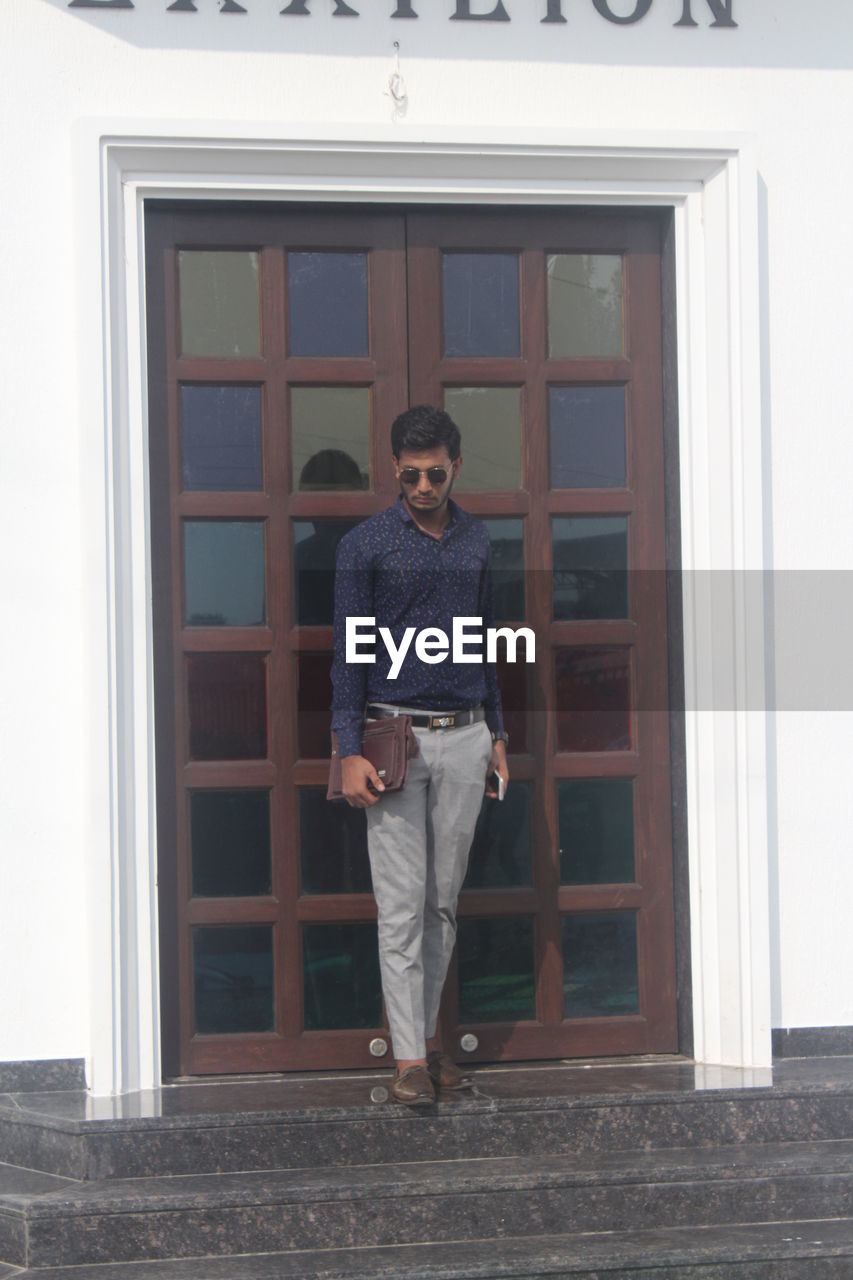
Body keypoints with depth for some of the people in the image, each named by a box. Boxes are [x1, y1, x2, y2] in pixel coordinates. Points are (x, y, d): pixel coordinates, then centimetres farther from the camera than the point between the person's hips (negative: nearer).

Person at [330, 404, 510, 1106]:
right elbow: (348, 652, -4)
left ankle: (429, 1033, 18)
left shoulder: (477, 539, 11)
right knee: (402, 904, -6)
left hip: (465, 738, 4)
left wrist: (497, 735, 16)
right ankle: (410, 1057, -6)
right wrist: (350, 752, -10)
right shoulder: (366, 544, -2)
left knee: (445, 901, 8)